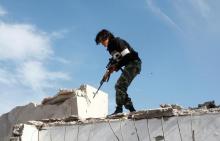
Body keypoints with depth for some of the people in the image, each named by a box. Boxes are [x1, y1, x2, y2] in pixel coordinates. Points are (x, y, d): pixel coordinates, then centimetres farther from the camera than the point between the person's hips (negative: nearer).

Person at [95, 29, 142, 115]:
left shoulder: (117, 42, -10)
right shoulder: (111, 47, 18)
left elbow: (128, 56, -19)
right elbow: (117, 61, 20)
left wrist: (117, 66, -15)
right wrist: (112, 68, 0)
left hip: (133, 63, -10)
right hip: (129, 66, 10)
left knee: (120, 85, -18)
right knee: (119, 86, 8)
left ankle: (119, 109, -20)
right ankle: (131, 109, 8)